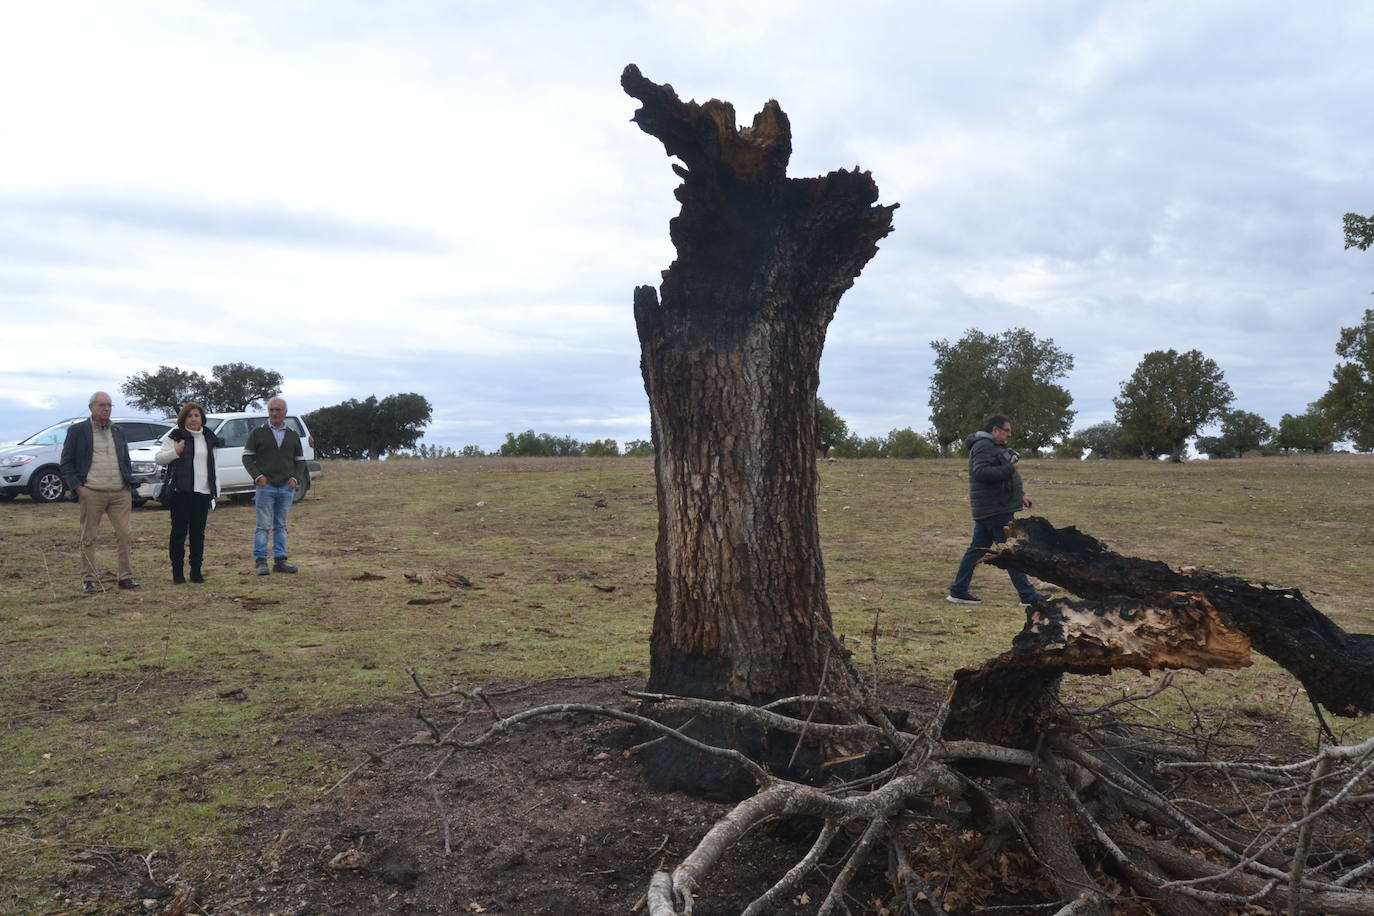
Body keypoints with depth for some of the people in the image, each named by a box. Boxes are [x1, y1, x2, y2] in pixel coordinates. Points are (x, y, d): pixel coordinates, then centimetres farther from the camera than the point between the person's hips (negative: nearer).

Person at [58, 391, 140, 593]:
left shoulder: (118, 432, 17)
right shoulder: (77, 431, 4)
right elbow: (66, 463, 3)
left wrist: (129, 485, 10)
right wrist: (77, 487, -8)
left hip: (120, 493, 3)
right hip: (91, 493, -3)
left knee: (123, 535, 0)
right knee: (89, 537, 2)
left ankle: (126, 577, 7)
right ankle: (88, 580, 9)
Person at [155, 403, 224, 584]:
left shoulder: (209, 438, 15)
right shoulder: (175, 437, 1)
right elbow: (159, 458, -3)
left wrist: (216, 488, 12)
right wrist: (176, 452, -20)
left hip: (203, 492, 4)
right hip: (180, 492, -4)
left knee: (198, 533, 7)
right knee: (179, 532, 0)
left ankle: (196, 571, 13)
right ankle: (177, 571, 6)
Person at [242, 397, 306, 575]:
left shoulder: (293, 436, 14)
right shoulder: (258, 433, 4)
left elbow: (300, 460, 16)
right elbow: (247, 457, 2)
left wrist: (296, 478, -1)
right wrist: (257, 476, -11)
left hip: (287, 488, 3)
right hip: (265, 486, -3)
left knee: (281, 526, 8)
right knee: (263, 525, -5)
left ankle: (279, 561, 12)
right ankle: (260, 561, -2)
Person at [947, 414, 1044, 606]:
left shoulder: (993, 446, 21)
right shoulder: (984, 447, -14)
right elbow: (980, 472, -28)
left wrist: (1020, 495, 24)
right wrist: (1009, 468, -26)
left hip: (988, 510, 11)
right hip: (996, 510, -11)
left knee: (977, 548, 10)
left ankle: (958, 591, 13)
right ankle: (1028, 595, -2)